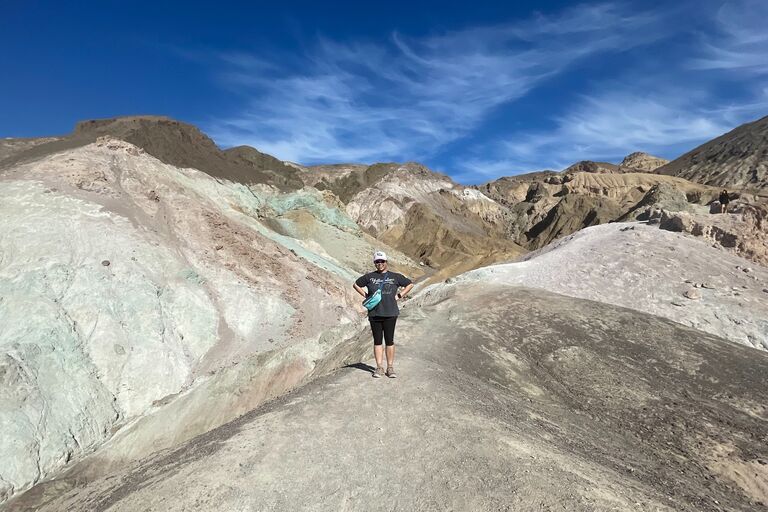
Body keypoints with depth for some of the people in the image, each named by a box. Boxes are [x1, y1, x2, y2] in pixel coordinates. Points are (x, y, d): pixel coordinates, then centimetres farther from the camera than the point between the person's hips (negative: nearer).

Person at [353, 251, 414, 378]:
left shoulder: (395, 276, 6)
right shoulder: (369, 277, 8)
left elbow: (410, 284, 14)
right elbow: (356, 284, 20)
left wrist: (399, 295, 4)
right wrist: (366, 295, 8)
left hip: (390, 313, -1)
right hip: (374, 314, 1)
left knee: (389, 341, 2)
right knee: (377, 341, 6)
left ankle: (390, 368, 11)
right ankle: (379, 368, 13)